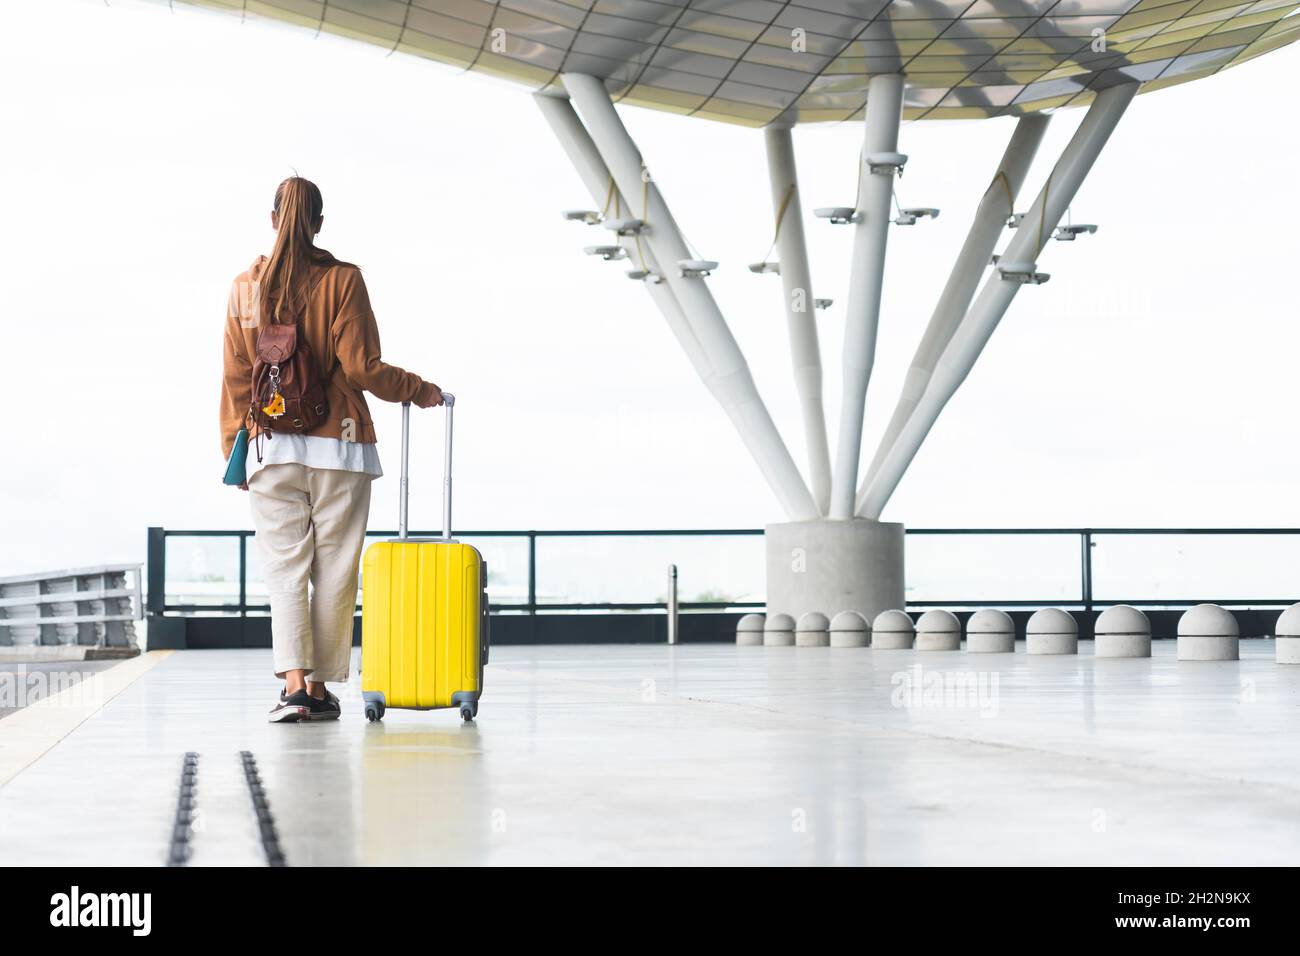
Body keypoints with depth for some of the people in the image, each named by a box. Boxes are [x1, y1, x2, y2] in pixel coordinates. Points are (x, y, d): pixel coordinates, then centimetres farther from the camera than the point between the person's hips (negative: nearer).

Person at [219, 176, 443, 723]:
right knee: (334, 570, 7)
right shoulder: (343, 280, -5)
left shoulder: (245, 287, 3)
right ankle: (320, 687, 10)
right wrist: (419, 391, 7)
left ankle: (294, 683, -13)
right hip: (339, 448, -1)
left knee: (283, 568, 1)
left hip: (272, 449, 2)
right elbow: (362, 368, -8)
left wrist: (234, 452, 13)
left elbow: (236, 378, 4)